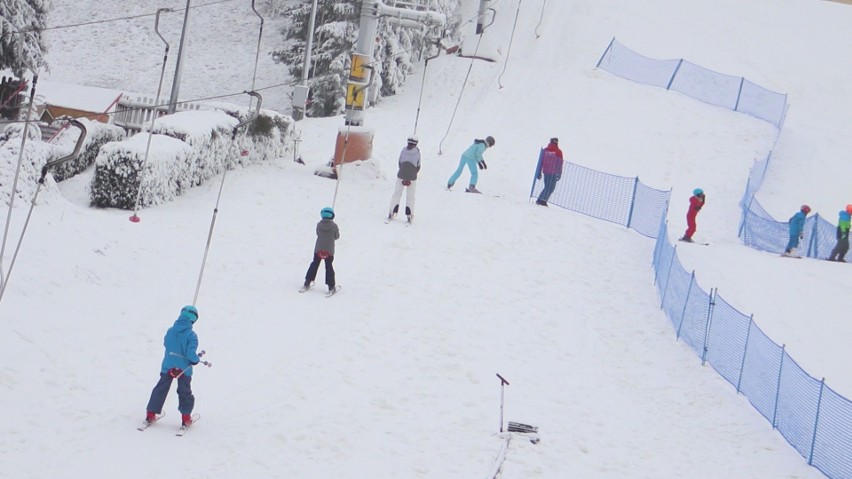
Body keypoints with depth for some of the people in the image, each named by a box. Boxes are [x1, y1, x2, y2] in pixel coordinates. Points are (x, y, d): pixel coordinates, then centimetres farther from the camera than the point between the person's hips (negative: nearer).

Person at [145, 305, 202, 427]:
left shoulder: (170, 331, -4)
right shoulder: (191, 335, -18)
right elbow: (191, 354, -22)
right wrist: (196, 359, -2)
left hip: (167, 366, 3)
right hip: (184, 368, -3)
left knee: (161, 389, 13)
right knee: (185, 392, 12)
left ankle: (151, 414, 14)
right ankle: (186, 417, 12)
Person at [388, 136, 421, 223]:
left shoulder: (403, 150, -4)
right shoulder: (417, 153, -6)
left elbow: (400, 163, 2)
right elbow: (418, 167, -1)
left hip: (401, 176, 1)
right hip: (412, 177, -1)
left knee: (397, 194, 12)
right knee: (410, 196, 9)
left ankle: (392, 213, 12)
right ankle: (409, 215, 9)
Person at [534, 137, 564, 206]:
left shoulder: (545, 150, 8)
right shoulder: (558, 152, -4)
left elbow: (541, 162, 9)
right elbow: (560, 164, -6)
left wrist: (539, 172, 12)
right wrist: (559, 174, -4)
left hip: (545, 172, 5)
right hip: (553, 172, -5)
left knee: (547, 187, 17)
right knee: (550, 187, 1)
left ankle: (540, 200, 10)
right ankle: (542, 200, -12)